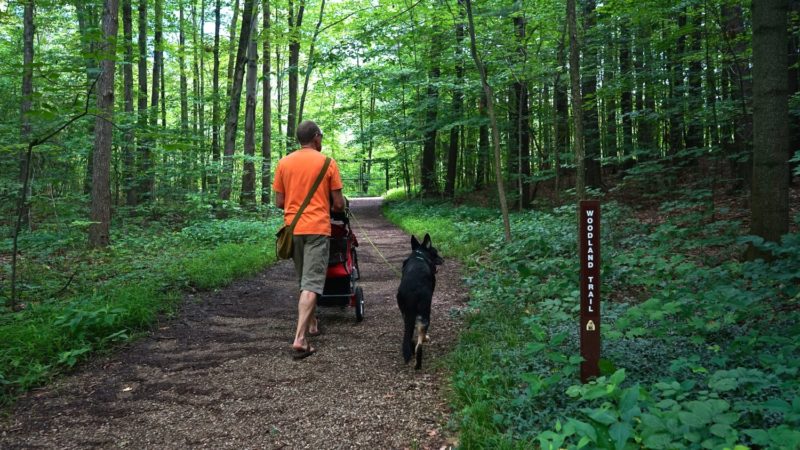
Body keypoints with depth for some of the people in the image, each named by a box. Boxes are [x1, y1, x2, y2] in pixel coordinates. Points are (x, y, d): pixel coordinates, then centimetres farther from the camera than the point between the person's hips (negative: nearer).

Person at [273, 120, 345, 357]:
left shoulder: (283, 163, 6)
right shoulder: (327, 163, -4)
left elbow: (279, 202, 6)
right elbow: (339, 204, -3)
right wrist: (333, 207, 20)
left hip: (292, 229, 4)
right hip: (317, 228, -4)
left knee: (304, 280, 20)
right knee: (312, 283, -6)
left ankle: (311, 324, 32)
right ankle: (300, 338, -15)